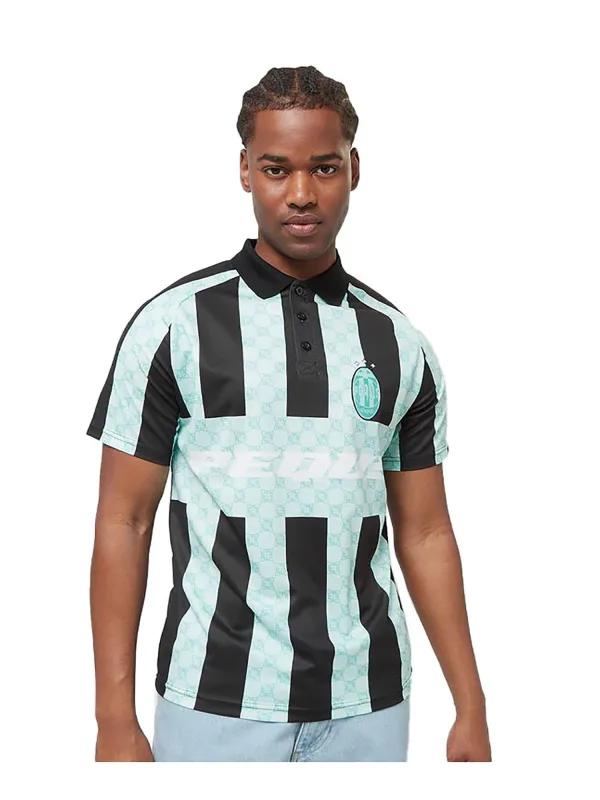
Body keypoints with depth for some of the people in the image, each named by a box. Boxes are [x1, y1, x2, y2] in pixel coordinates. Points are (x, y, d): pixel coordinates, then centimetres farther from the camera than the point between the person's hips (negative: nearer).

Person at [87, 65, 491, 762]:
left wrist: (471, 710, 4)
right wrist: (116, 722, -9)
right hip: (216, 703, -3)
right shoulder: (173, 324, -6)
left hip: (367, 706, 3)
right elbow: (124, 522, -5)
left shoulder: (399, 344, 4)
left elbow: (424, 534, 7)